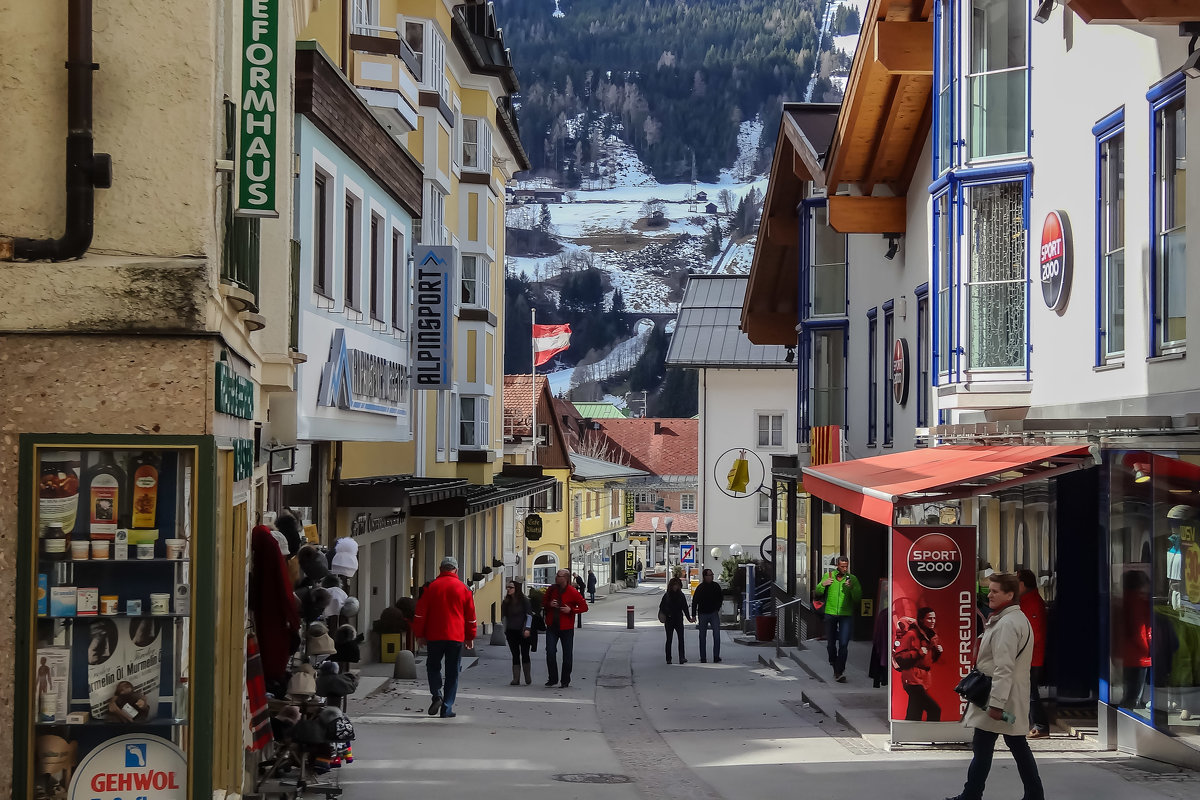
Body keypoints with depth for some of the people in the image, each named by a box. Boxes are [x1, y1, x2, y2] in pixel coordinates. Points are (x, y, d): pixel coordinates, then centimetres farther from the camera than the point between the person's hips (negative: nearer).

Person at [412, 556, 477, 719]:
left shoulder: (432, 587, 1)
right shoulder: (463, 588, 3)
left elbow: (421, 613, 2)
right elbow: (470, 615, 7)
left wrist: (420, 634, 11)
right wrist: (470, 637, 16)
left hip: (434, 636, 0)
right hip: (456, 637, 0)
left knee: (433, 666, 18)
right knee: (452, 673, 6)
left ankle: (437, 695, -4)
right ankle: (447, 708, 2)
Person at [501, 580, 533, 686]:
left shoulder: (524, 600, -4)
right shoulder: (506, 602, 8)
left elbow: (529, 615, -6)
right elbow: (502, 614, 7)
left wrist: (527, 629, -12)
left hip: (522, 632, -4)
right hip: (511, 632, 4)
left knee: (525, 654, 1)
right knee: (515, 655, 3)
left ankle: (528, 678, 13)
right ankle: (516, 679, 2)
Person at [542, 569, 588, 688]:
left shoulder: (572, 592, -9)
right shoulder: (551, 589, 4)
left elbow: (584, 607, -6)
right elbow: (543, 603, 15)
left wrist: (571, 610, -19)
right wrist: (549, 604, -7)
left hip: (566, 628, -3)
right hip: (552, 627, 3)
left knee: (567, 655, 4)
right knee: (550, 652, -4)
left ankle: (565, 681, 15)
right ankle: (552, 678, 8)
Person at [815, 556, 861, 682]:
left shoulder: (852, 579, 1)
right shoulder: (829, 576, 5)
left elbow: (858, 598, -4)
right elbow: (818, 593, 9)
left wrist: (852, 587, -20)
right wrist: (823, 584, -10)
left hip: (846, 615, -2)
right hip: (830, 614, 2)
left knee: (843, 644, -11)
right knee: (830, 643, 11)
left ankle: (839, 672, -9)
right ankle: (834, 665, 33)